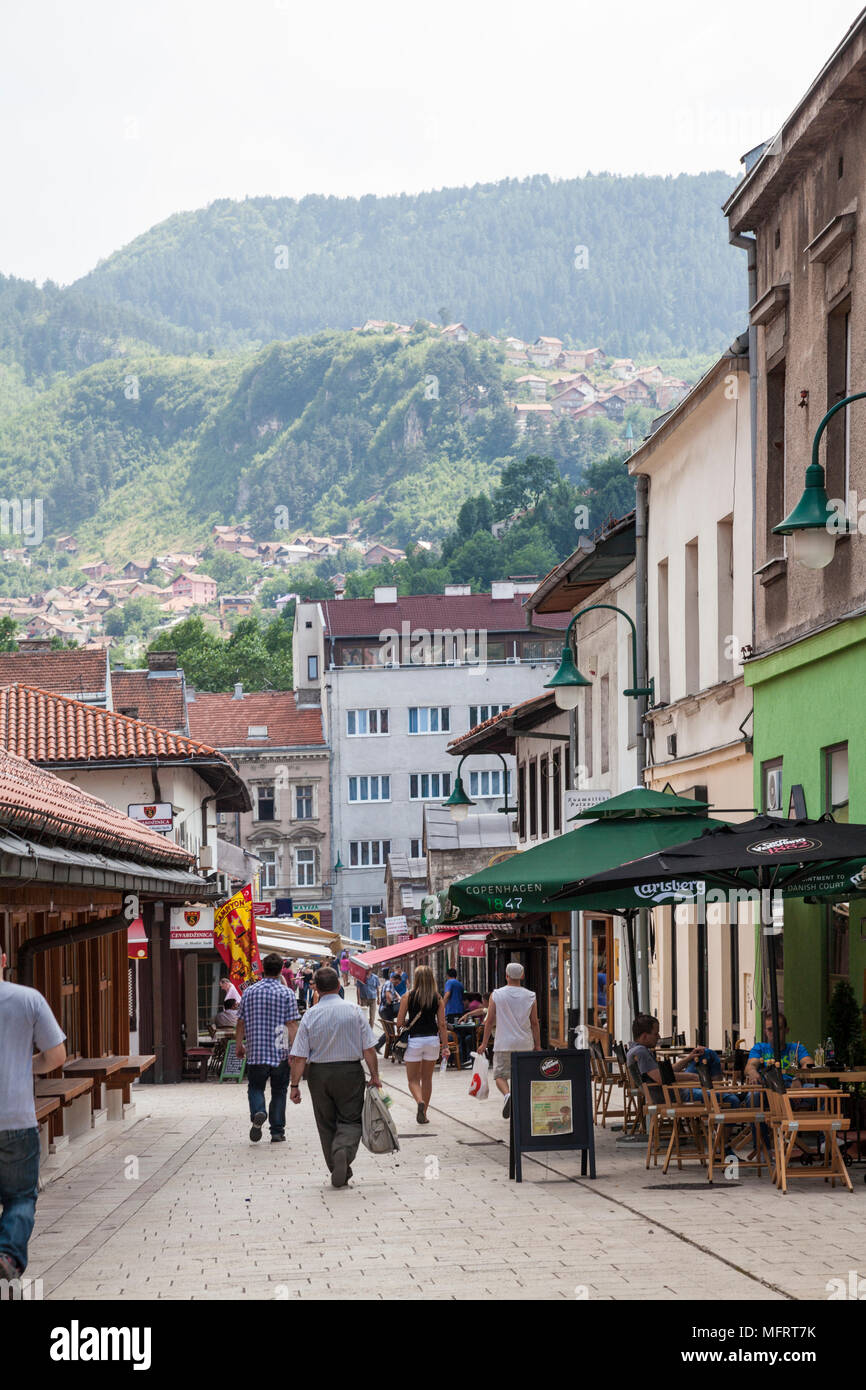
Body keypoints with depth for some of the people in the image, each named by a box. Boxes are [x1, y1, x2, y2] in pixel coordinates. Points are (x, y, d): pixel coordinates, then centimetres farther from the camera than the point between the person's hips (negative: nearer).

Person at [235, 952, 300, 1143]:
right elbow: (292, 1024, -9)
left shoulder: (249, 992, 1)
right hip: (280, 1052, -1)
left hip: (255, 1051, 1)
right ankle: (277, 1132, 10)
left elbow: (241, 1021, 6)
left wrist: (239, 1045, 18)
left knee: (255, 1087, 13)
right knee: (279, 1091, 9)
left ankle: (258, 1112, -17)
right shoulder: (287, 994, -5)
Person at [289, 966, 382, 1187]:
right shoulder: (353, 1011, -5)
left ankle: (339, 1172, 15)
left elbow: (298, 1056, -7)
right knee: (350, 1119, 6)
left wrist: (295, 1085, -2)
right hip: (350, 1072, -1)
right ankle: (344, 1150, -24)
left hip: (319, 1074, 1)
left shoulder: (310, 1016, -5)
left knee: (326, 1124, 13)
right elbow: (369, 1049, -6)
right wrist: (375, 1076, 2)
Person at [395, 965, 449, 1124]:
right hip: (432, 1039, 2)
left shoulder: (408, 996, -5)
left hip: (414, 1039, -2)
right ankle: (423, 1113, 20)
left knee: (413, 1079, 7)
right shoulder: (438, 998, 0)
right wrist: (445, 1046, 2)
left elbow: (399, 1022, -5)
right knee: (427, 1078, 15)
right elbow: (442, 1024, -1)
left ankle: (420, 1101, -22)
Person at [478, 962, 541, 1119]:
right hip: (525, 1044, 2)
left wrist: (484, 1043, 7)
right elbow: (534, 1023, 4)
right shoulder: (530, 996, 1)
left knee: (500, 1075, 3)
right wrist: (538, 1045, 11)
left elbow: (489, 1021, -1)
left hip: (504, 1044, -2)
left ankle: (507, 1094, -26)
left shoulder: (496, 995, -3)